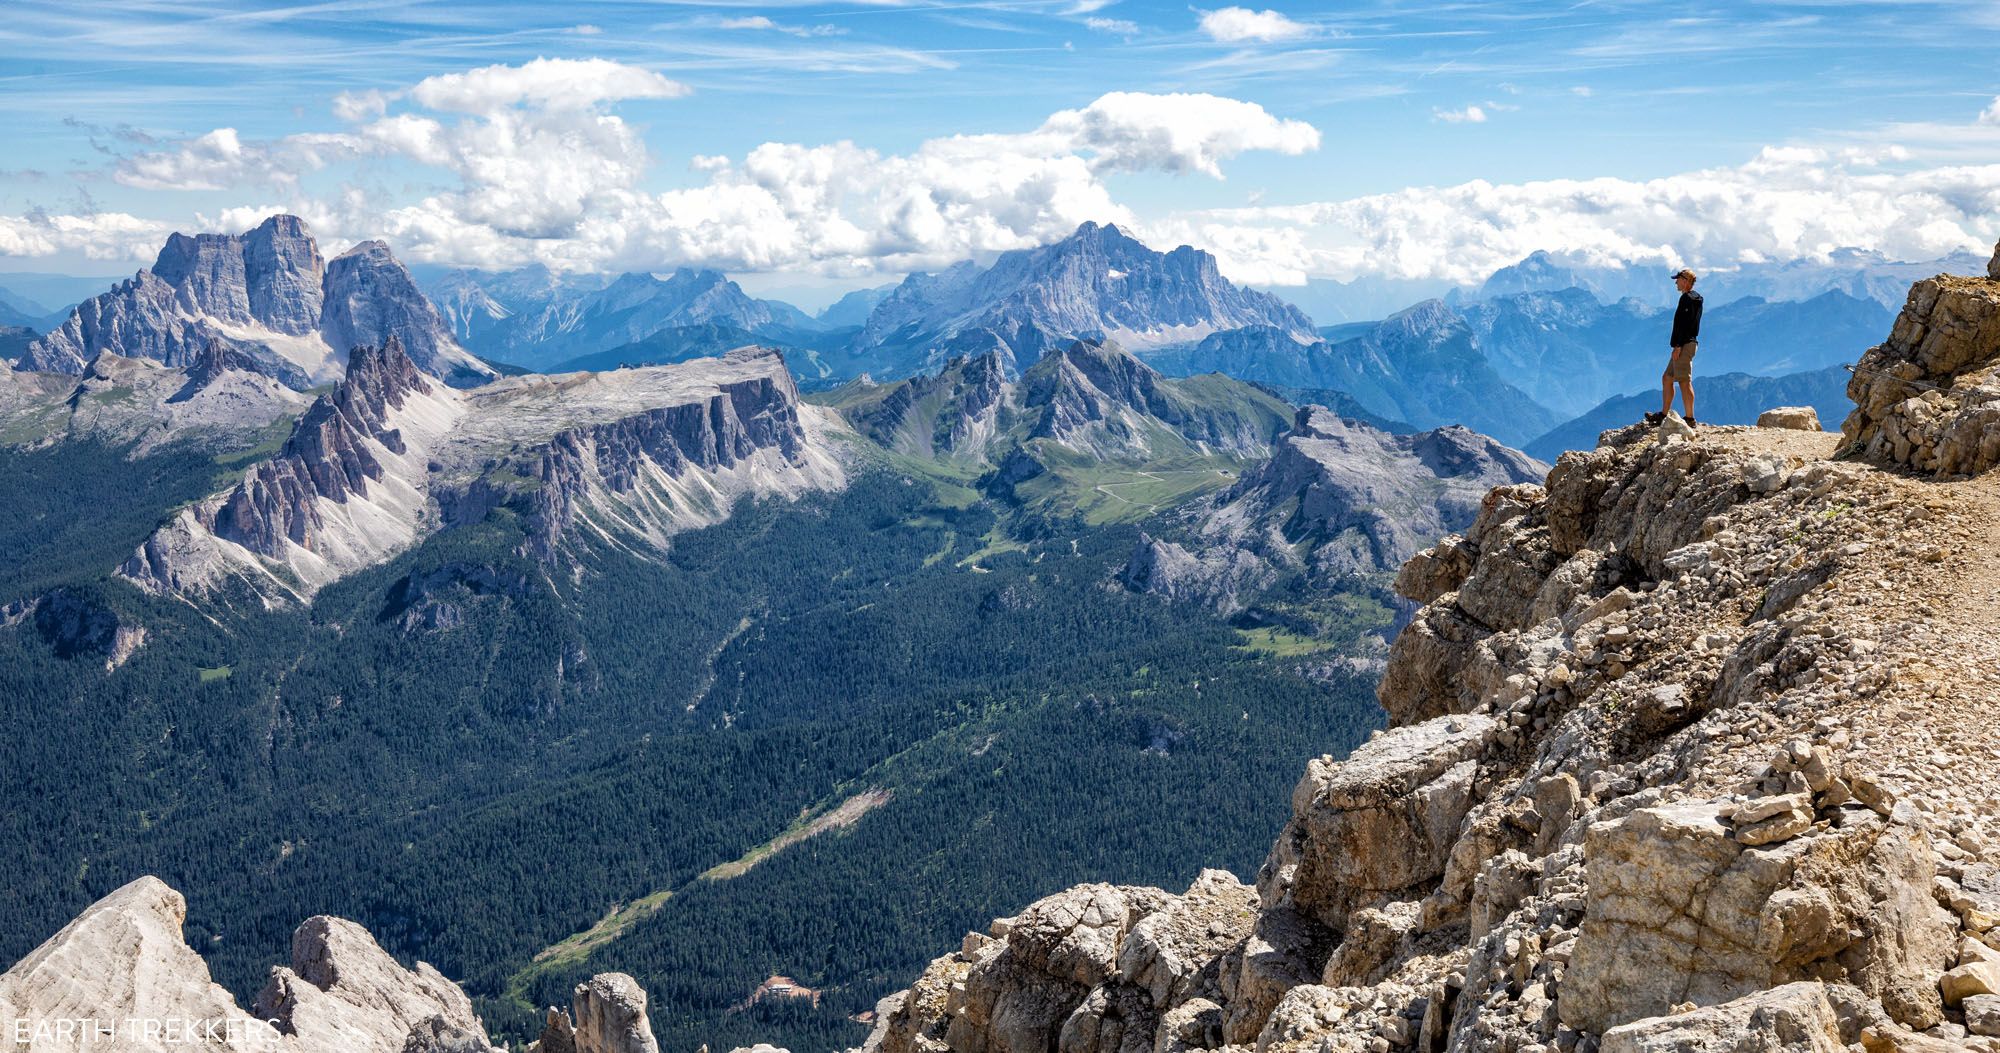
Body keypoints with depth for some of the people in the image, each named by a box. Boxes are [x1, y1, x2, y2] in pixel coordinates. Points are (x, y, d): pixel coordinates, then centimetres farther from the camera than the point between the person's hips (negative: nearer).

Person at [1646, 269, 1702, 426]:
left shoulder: (1687, 298, -12)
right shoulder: (1695, 298, 19)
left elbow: (1684, 324, -20)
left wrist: (1678, 346, -22)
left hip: (1684, 345, -11)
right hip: (1687, 344, 11)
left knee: (1685, 382, -9)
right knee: (1667, 378, 13)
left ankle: (1689, 418, -9)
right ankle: (1663, 415, 16)